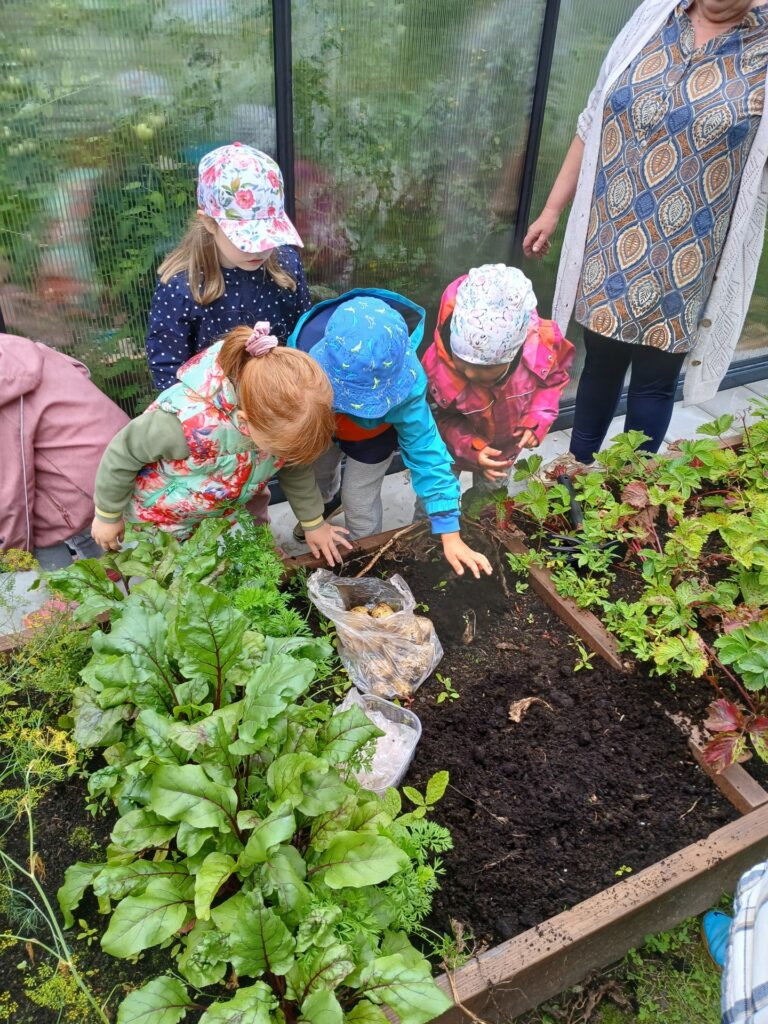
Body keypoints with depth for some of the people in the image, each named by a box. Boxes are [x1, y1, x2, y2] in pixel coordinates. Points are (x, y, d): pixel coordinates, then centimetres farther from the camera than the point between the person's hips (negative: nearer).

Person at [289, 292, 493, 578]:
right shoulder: (308, 341, -41)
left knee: (359, 504, 5)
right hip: (320, 424, 3)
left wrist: (449, 533, -37)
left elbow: (425, 449, -38)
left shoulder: (405, 380, -44)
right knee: (315, 479, 26)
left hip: (372, 436, -2)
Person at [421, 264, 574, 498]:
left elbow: (554, 377, -9)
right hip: (449, 449, -2)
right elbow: (439, 418, -20)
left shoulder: (541, 344, -35)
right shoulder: (437, 366, -40)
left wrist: (538, 419, -23)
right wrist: (470, 448, -34)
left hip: (504, 446, 3)